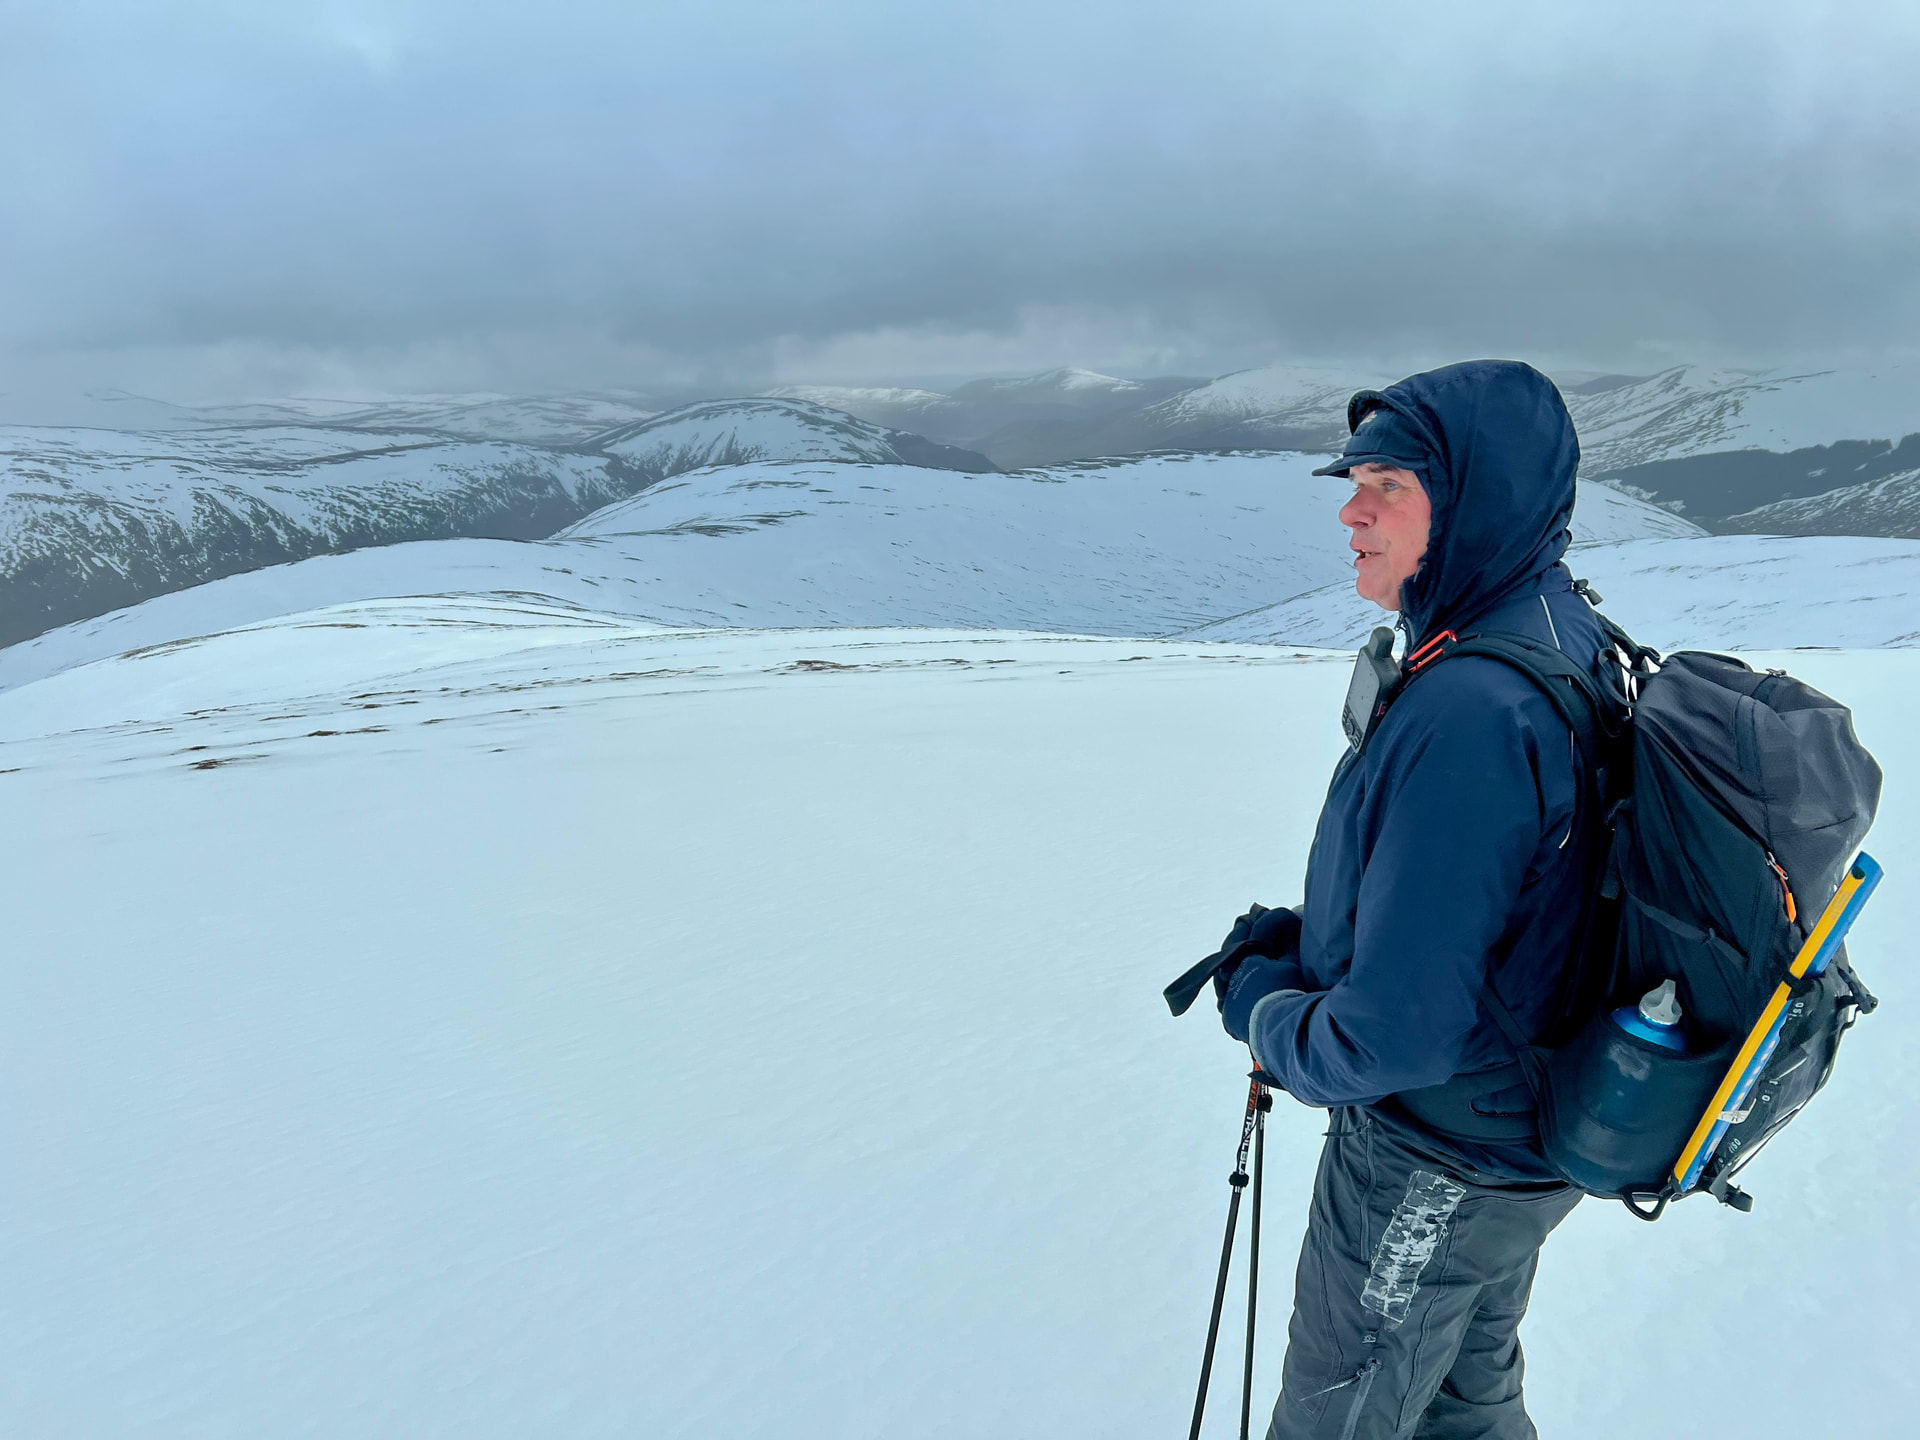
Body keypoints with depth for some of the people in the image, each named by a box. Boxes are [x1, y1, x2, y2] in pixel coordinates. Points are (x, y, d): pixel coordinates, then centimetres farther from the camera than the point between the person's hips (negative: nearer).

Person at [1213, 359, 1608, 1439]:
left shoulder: (1467, 711, -34)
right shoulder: (1574, 641, -1)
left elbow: (1392, 1037, -31)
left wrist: (1262, 1006, -12)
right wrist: (1301, 936, 2)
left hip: (1435, 1171, -8)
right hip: (1529, 1136, 9)